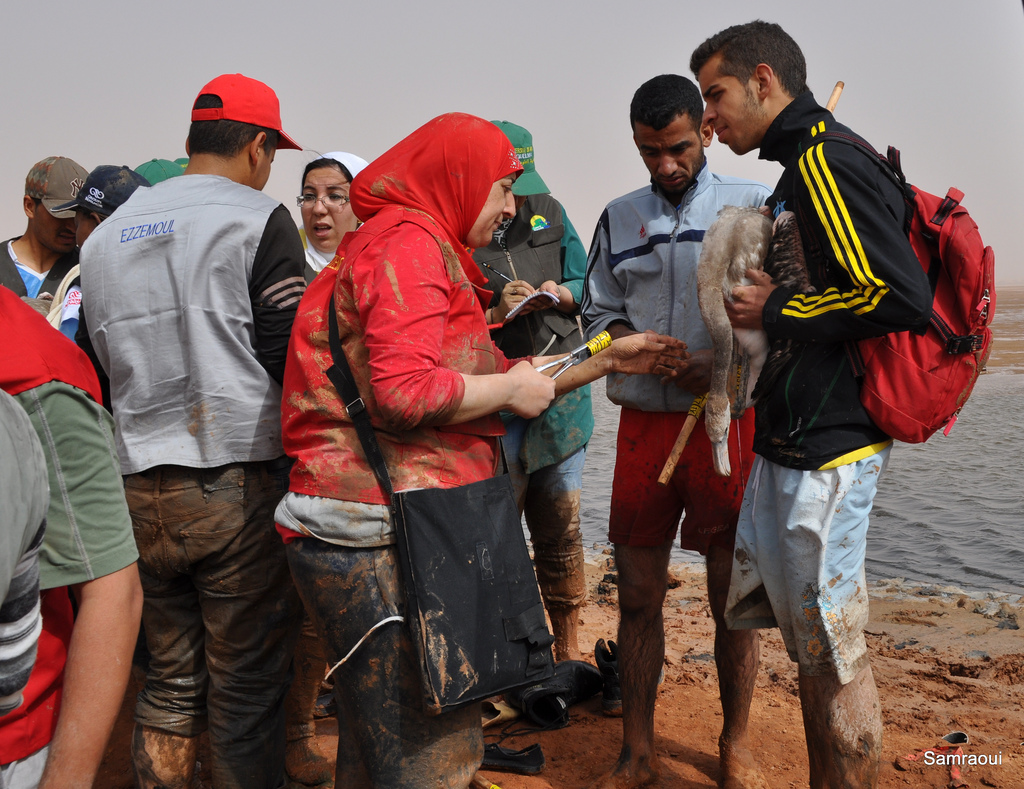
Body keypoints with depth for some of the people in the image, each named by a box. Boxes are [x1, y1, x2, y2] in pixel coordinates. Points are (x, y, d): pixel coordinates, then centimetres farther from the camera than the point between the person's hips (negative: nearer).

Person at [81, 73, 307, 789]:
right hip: (240, 486, -6)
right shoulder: (258, 219, -5)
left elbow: (102, 362, 15)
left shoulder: (106, 235, 13)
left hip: (140, 491, 6)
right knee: (247, 688, 4)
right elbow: (292, 355, -11)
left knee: (171, 680, 17)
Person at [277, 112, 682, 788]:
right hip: (382, 537, -11)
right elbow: (406, 392, -24)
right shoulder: (408, 240, -10)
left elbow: (484, 384, 26)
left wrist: (605, 360, 25)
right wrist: (511, 387, -7)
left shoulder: (429, 248, 24)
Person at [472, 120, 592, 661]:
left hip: (561, 393, 4)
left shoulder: (549, 213, 11)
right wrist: (495, 311, -21)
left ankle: (568, 650, 28)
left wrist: (557, 294, -8)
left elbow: (586, 283, 13)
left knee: (562, 527, 12)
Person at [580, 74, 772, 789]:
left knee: (733, 596, 4)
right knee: (638, 596, 6)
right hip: (644, 421, 3)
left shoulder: (755, 205, 4)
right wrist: (630, 341, -6)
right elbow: (598, 311, 15)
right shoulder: (620, 217, 14)